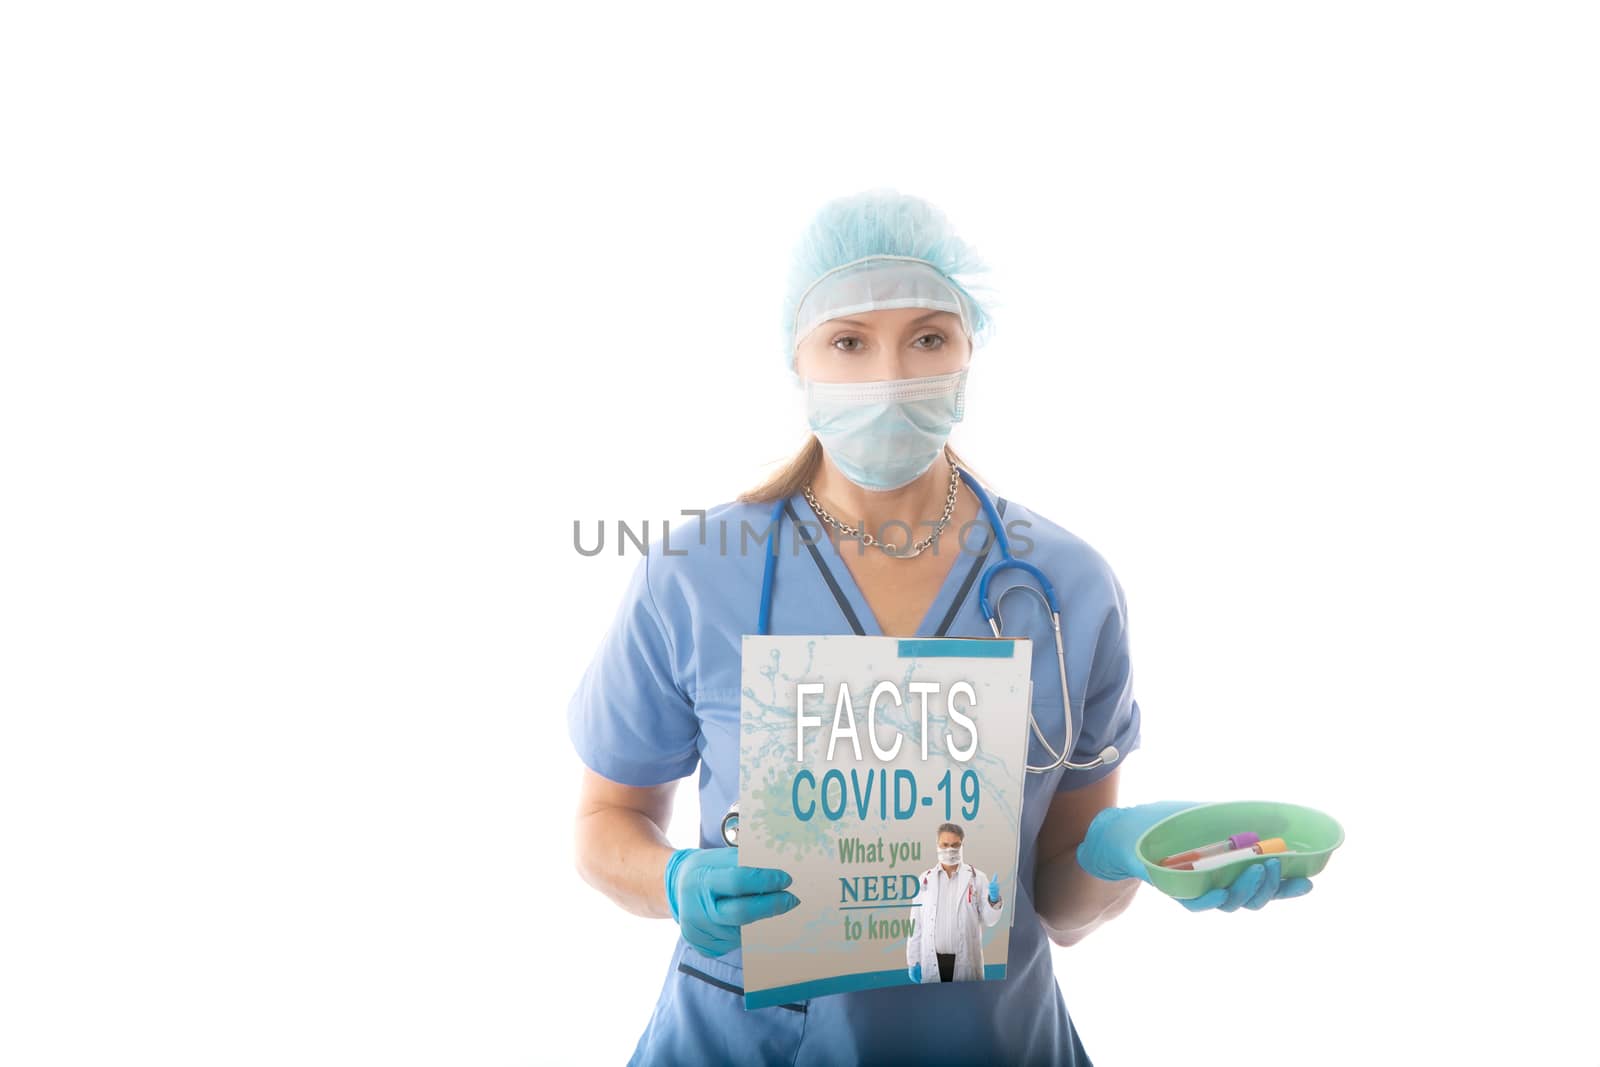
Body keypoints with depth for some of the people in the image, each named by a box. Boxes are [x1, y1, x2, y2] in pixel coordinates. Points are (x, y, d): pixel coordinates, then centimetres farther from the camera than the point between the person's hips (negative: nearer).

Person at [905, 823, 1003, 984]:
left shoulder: (976, 878, 3)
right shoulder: (926, 879, 5)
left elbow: (989, 920, 3)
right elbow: (916, 923, 5)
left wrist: (994, 900, -17)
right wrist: (912, 961, 2)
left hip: (965, 961, -1)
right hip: (932, 961, 1)